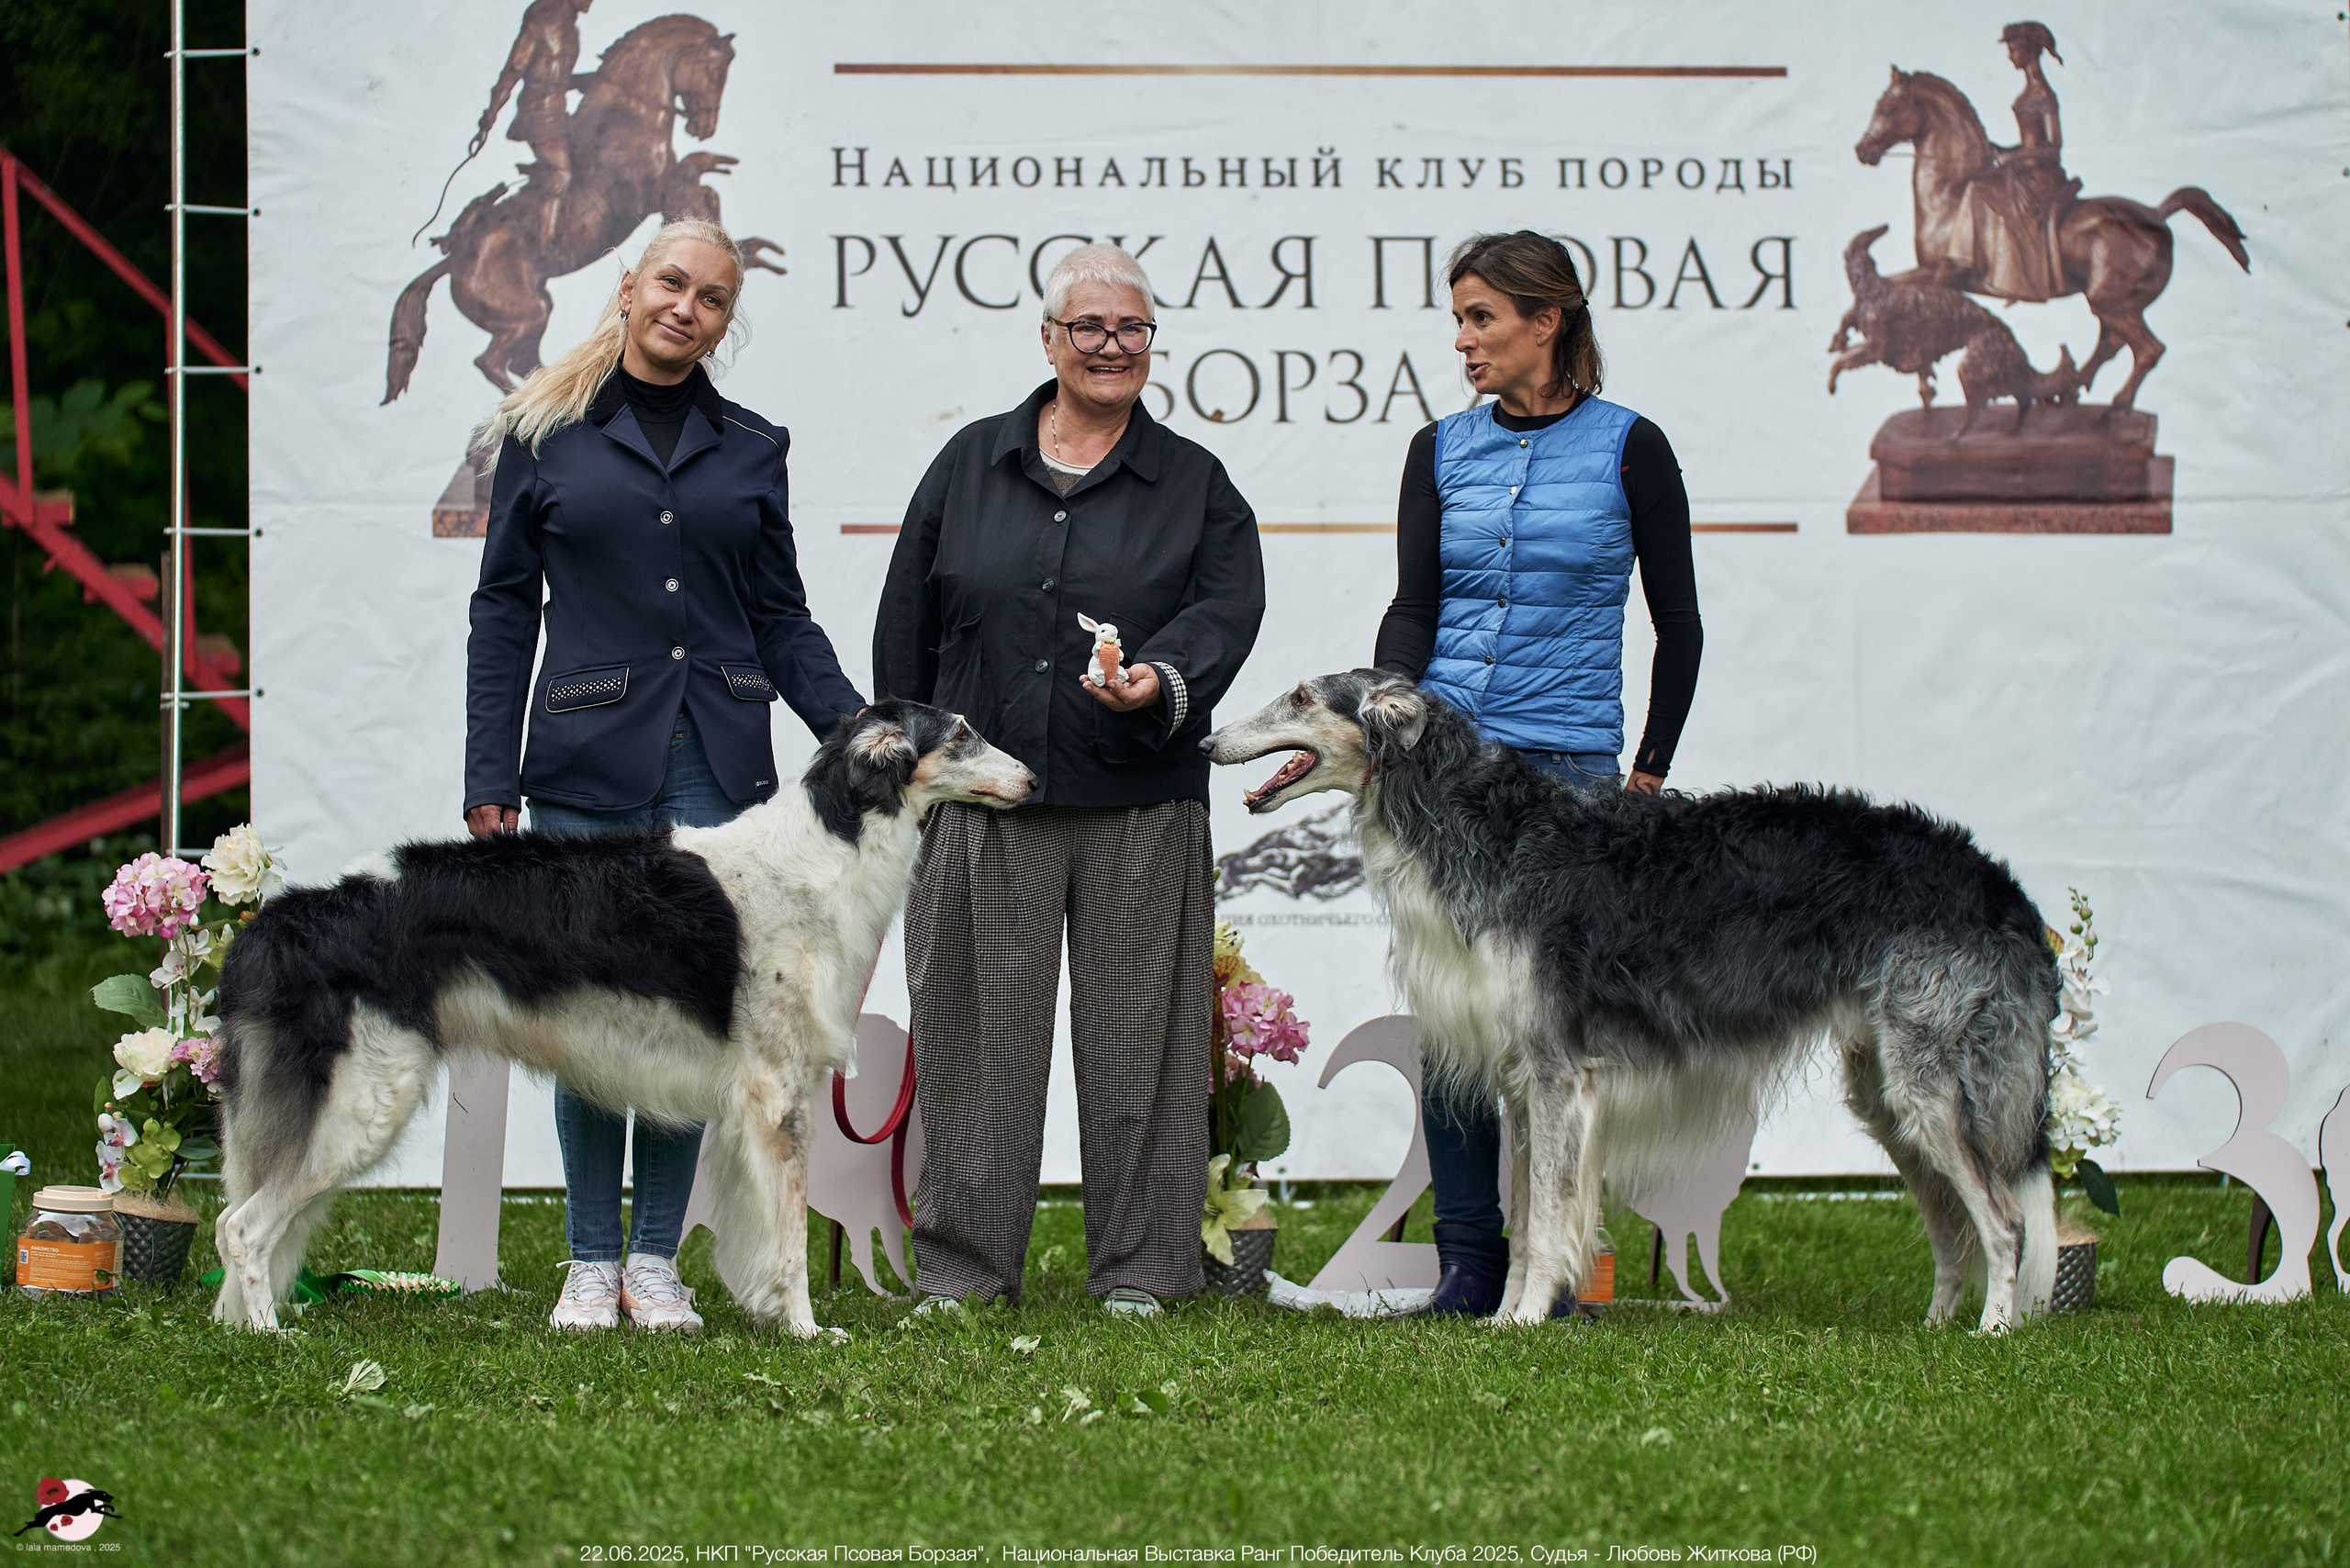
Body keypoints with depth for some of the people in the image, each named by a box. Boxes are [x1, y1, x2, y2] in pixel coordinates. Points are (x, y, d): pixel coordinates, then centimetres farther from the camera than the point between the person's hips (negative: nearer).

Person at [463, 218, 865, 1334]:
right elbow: (503, 611, 5)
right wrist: (491, 780, -1)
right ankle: (591, 1262, 9)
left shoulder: (750, 448, 11)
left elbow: (782, 618, 13)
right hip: (587, 761, -2)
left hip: (715, 764, 2)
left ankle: (656, 1262, 10)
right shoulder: (545, 436, 5)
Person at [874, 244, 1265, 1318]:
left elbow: (1226, 608, -3)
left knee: (1136, 1031, 1)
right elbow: (906, 625, 11)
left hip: (1141, 808, 0)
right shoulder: (970, 465, 11)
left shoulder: (1194, 484, 10)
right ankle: (962, 1267, 8)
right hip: (983, 804, 0)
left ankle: (1139, 1269, 8)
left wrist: (1163, 683, -23)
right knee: (979, 1030, 1)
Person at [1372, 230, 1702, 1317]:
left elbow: (1678, 622, 6)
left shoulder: (1627, 449, 0)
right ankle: (1470, 1262, 8)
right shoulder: (1443, 451, 9)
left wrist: (1652, 770, 4)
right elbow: (1413, 609, 2)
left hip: (1568, 761, -3)